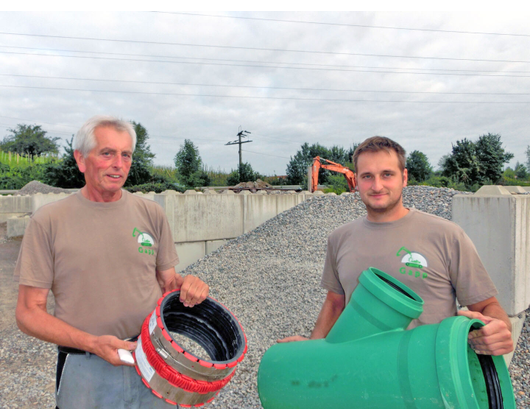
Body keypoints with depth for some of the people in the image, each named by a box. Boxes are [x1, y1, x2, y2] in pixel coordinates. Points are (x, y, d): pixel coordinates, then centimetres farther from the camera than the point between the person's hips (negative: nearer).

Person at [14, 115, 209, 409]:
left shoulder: (151, 213, 1)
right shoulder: (48, 220, -7)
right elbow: (28, 313, -5)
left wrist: (185, 285, -13)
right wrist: (92, 343, -17)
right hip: (85, 373, -2)